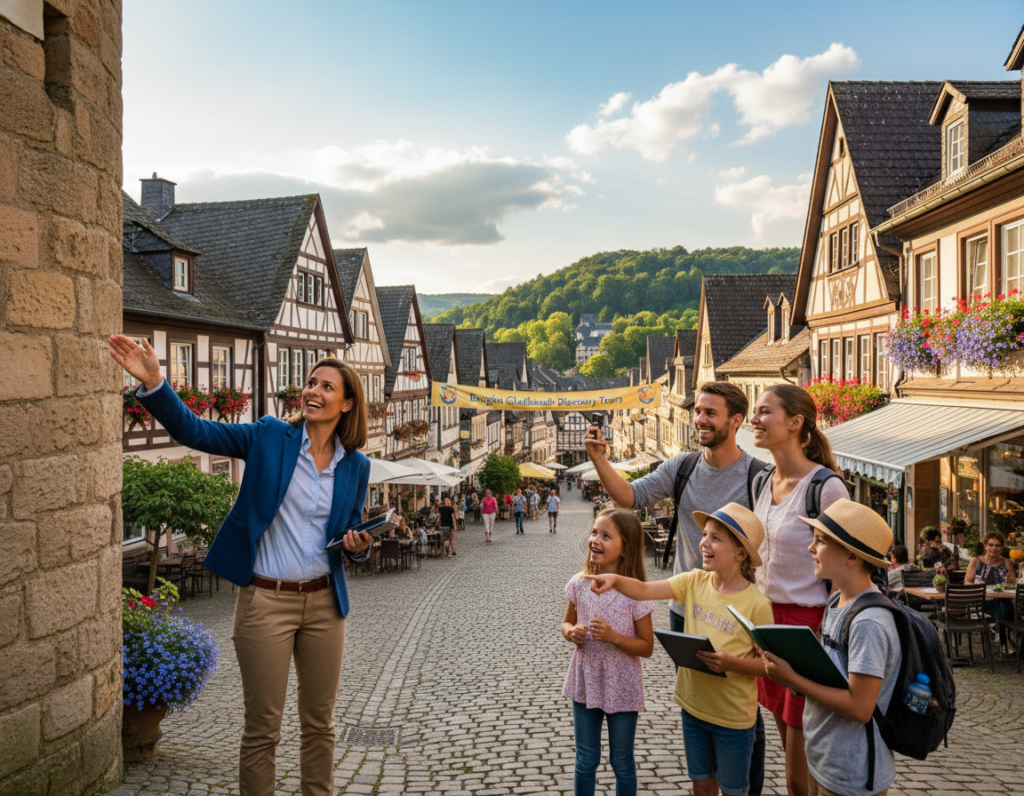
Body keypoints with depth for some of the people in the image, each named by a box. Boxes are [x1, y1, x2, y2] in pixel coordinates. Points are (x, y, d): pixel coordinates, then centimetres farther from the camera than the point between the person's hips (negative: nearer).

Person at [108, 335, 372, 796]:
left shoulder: (356, 465, 3)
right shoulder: (270, 437, -5)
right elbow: (194, 431, -12)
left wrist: (358, 546, -8)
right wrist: (153, 383, -25)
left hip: (323, 602, 3)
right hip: (265, 601, -3)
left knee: (319, 723, 17)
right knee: (262, 728, 8)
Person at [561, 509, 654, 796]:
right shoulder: (579, 584, -7)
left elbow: (646, 647, -11)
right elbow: (566, 622, 9)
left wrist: (613, 636, -26)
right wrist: (571, 632, -14)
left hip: (621, 687, -3)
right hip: (585, 682, 3)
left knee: (622, 762, 16)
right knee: (586, 760, 18)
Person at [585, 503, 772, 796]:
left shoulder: (756, 604, -19)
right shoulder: (695, 582, -6)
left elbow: (768, 664, -13)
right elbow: (645, 590, -14)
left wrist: (732, 664, -30)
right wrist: (616, 580, -32)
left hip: (733, 717, -4)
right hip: (693, 705, 4)